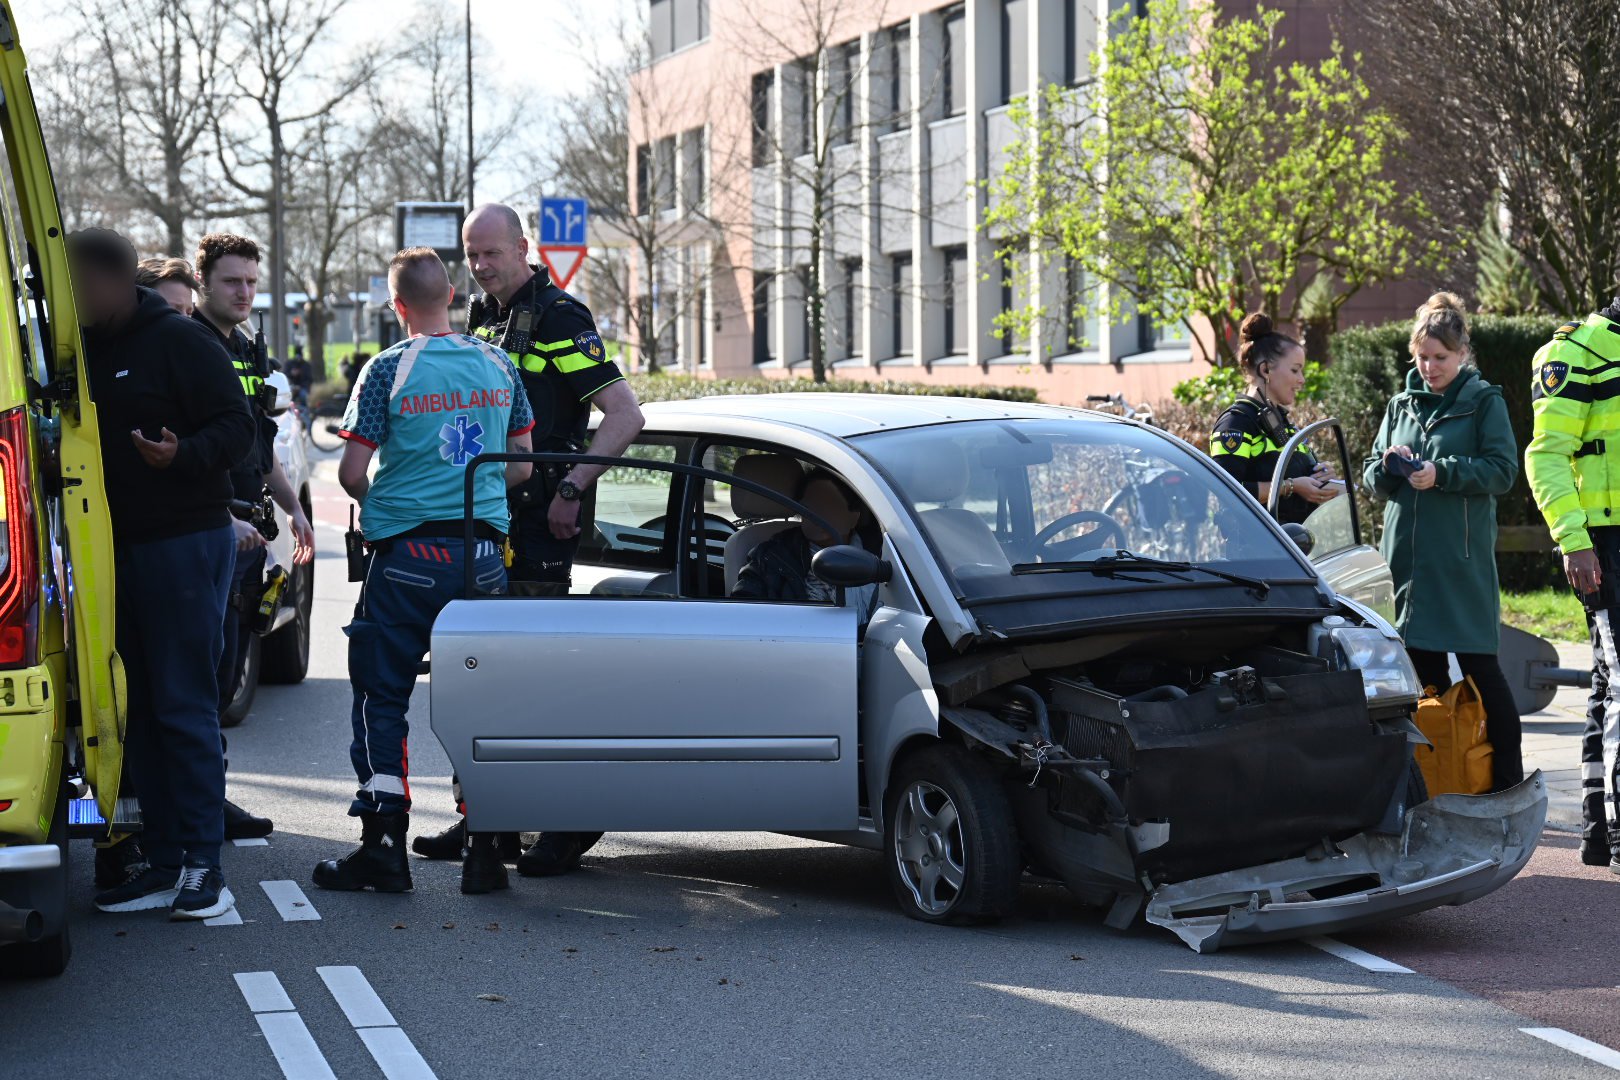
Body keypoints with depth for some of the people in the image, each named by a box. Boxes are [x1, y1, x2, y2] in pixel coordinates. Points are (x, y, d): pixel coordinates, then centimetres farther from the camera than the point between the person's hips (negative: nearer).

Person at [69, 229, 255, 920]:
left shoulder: (178, 342, -7)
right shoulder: (79, 350, 12)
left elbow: (235, 426, -10)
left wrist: (184, 454, -27)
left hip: (183, 544, -7)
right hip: (112, 548, 7)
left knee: (184, 706, -5)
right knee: (138, 711, 9)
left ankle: (203, 864, 1)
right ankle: (163, 863, 16)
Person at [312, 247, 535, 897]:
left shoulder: (390, 369, -7)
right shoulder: (498, 366, 6)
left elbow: (351, 472, -8)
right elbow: (522, 465, 13)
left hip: (407, 553, -4)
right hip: (484, 552, 4)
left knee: (382, 697, 6)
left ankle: (383, 846, 5)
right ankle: (484, 848, 9)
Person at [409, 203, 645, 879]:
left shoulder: (559, 318, -9)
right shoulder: (480, 319, 16)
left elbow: (625, 414, -15)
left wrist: (572, 488, -20)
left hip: (537, 525, -8)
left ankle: (573, 821, 0)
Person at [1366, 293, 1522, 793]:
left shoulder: (1484, 401, 1)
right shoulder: (1401, 405, 14)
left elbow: (1503, 470, -8)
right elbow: (1372, 475, 16)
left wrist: (1441, 473, -17)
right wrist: (1389, 466, -6)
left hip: (1463, 558, -5)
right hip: (1407, 556, 5)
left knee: (1479, 664, -5)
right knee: (1422, 663, 8)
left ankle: (1508, 776, 2)